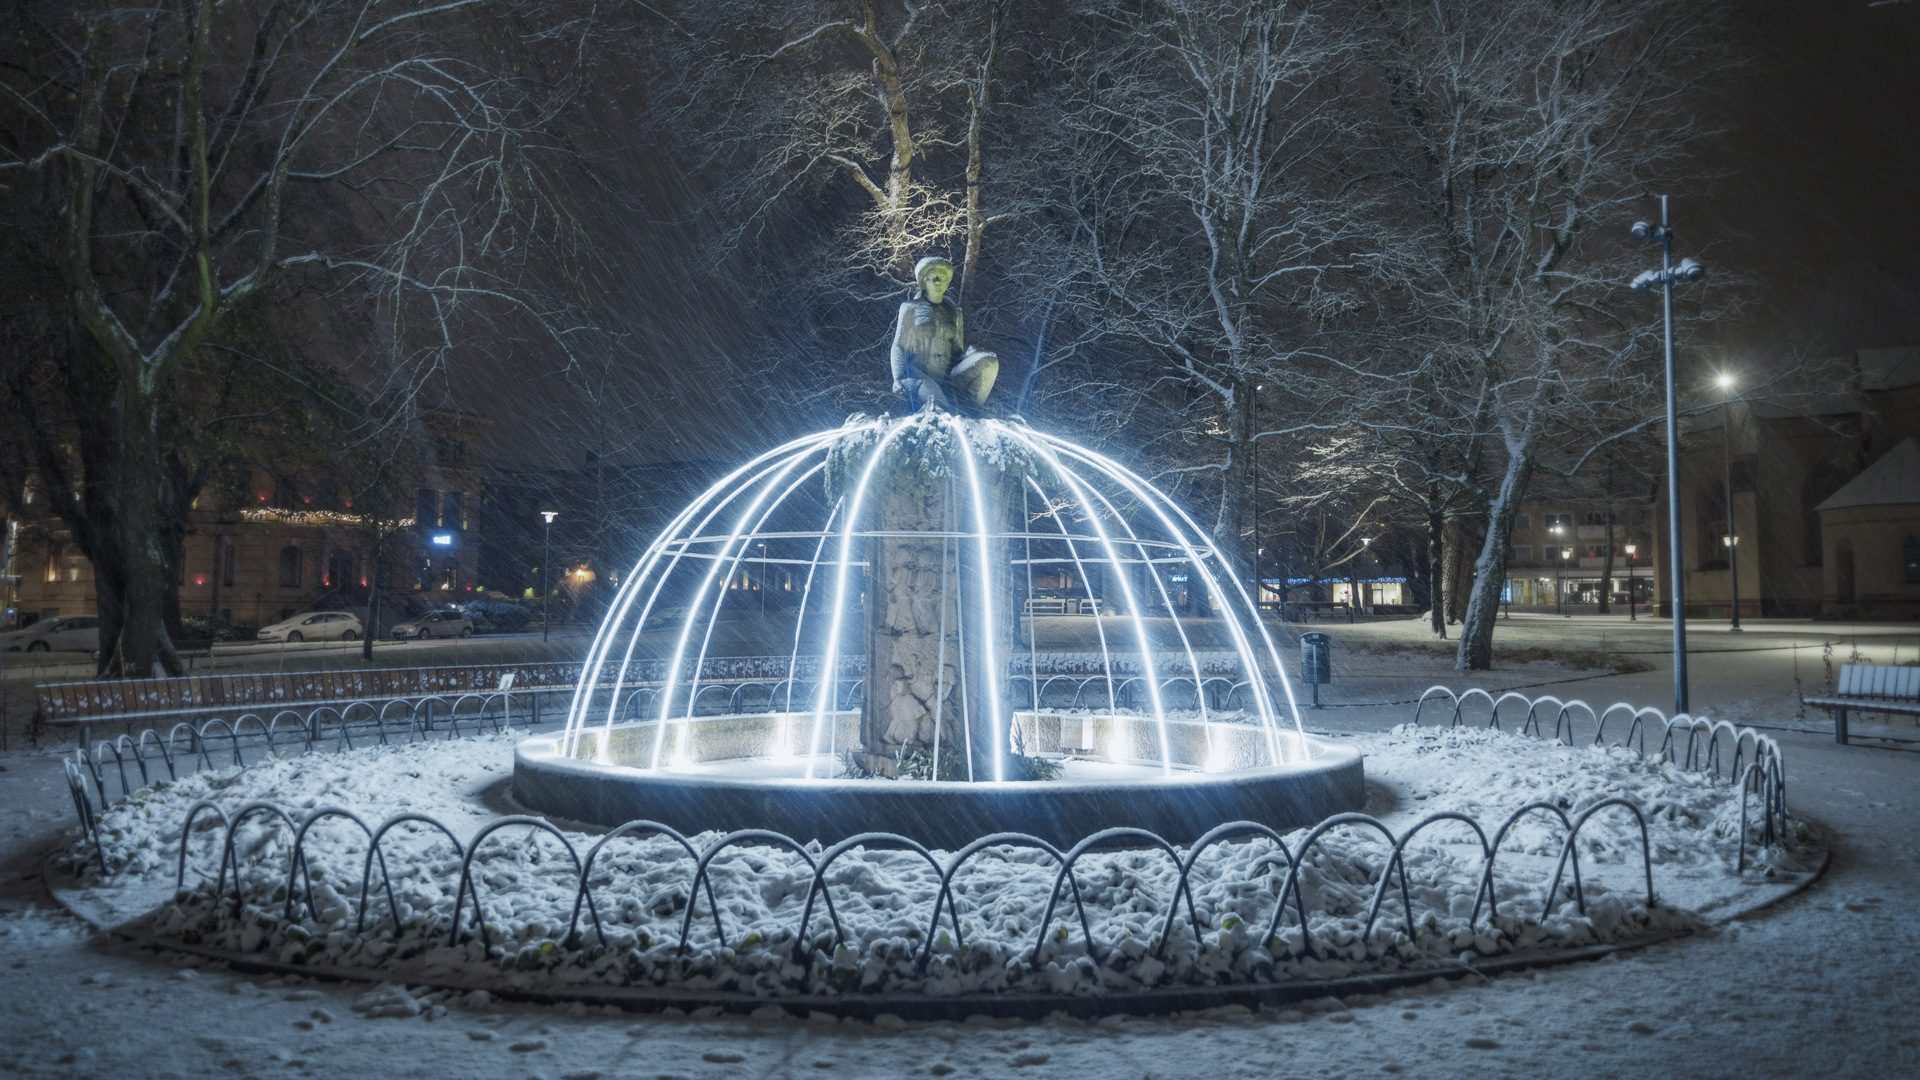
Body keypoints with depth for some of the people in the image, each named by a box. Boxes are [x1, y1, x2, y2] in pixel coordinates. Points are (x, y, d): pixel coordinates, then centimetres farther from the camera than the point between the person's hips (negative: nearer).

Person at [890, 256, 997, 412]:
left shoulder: (954, 312, 21)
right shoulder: (911, 308, 10)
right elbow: (899, 347, 4)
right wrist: (898, 379, -14)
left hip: (946, 376, 4)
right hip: (920, 376, -4)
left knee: (990, 361, -22)